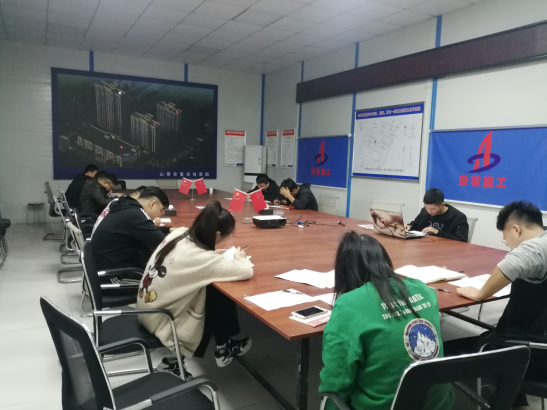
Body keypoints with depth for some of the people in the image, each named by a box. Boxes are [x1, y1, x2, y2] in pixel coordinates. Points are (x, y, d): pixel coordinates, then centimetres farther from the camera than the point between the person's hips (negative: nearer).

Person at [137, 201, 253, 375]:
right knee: (222, 294, -4)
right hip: (162, 322, -7)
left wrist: (212, 254, 3)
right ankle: (223, 349, 18)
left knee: (209, 290, 6)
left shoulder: (178, 234, -7)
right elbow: (247, 272, -27)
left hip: (148, 311, 8)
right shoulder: (200, 258, -28)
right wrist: (240, 258, -5)